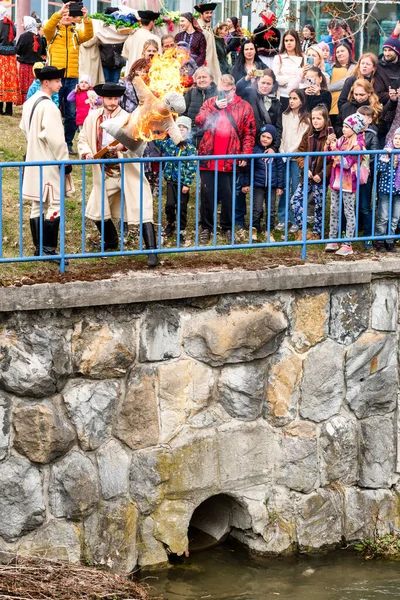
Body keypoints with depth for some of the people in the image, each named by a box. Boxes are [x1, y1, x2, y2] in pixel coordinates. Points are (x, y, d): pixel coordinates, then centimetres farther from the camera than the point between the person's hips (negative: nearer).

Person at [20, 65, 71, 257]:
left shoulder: (29, 103, 9)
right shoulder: (48, 107, -19)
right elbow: (55, 138, -21)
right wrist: (64, 160, -14)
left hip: (34, 161, 9)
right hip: (49, 163, -9)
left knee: (38, 206, 12)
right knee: (54, 207, -7)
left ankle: (39, 248, 15)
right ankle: (49, 250, -9)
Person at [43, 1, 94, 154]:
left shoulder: (76, 33, 11)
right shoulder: (53, 32, 5)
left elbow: (88, 35, -8)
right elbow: (46, 28, -17)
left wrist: (86, 18, -25)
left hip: (72, 79, 3)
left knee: (71, 115, 5)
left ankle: (68, 144, 15)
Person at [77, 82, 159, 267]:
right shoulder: (93, 117, 2)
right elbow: (83, 139, 12)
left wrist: (124, 145, -46)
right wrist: (86, 153, -9)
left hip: (128, 173, -5)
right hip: (105, 174, 5)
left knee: (142, 211, -12)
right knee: (97, 211, 13)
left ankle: (152, 251, -10)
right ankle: (111, 241, 38)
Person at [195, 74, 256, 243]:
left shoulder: (244, 107, 3)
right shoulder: (209, 103, 10)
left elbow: (249, 133, 1)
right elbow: (199, 121, -5)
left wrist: (245, 154, -8)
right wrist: (215, 107, -13)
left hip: (230, 160, -1)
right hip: (208, 158, 1)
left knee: (228, 195, 6)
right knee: (207, 194, 5)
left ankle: (227, 227, 17)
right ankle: (206, 228, 13)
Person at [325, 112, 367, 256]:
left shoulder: (357, 145, -12)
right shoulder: (341, 140, 7)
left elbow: (347, 164, -20)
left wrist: (336, 150, -26)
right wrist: (329, 144, -5)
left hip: (348, 183, -7)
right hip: (336, 181, 7)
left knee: (349, 213, 0)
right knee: (334, 211, 10)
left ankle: (347, 245, 3)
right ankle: (332, 241, 17)